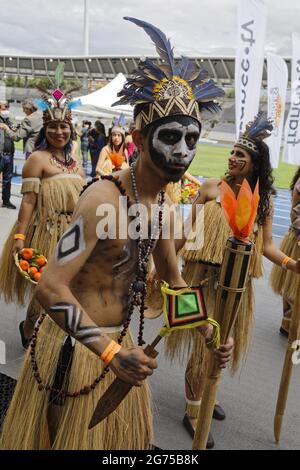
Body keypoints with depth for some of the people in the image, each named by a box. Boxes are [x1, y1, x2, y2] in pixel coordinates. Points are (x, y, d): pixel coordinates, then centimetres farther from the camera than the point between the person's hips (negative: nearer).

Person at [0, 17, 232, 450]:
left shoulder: (162, 204, 1)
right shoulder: (104, 198, -25)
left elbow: (173, 278, 13)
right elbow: (50, 287, -30)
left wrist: (210, 333, 6)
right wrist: (111, 352, -31)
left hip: (116, 343, 8)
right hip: (75, 348, -7)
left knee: (122, 436, 24)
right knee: (71, 437, 13)